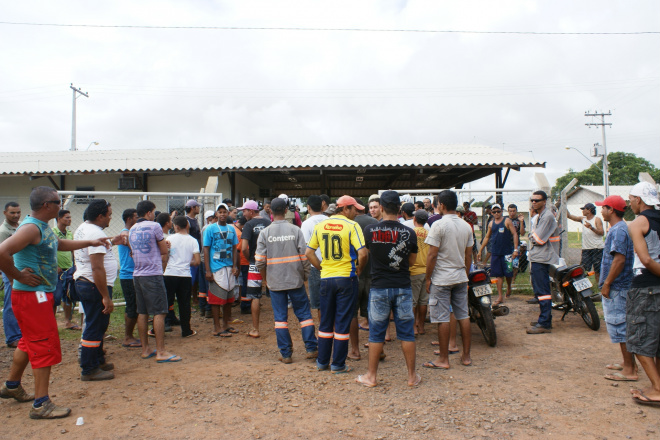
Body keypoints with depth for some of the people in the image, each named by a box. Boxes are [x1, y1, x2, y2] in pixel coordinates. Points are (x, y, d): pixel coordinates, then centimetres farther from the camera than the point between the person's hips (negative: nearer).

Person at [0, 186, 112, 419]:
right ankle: (41, 404, 3)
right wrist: (19, 276, -21)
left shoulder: (43, 227, 12)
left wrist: (90, 242, 29)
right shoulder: (31, 227, -20)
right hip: (32, 295, -10)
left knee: (30, 342, 23)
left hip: (40, 295, 10)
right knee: (45, 346, -5)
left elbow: (60, 244, 31)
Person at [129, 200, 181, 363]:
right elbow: (164, 252, -2)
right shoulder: (154, 226, -7)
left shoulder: (132, 230, 13)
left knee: (142, 313, 11)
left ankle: (145, 349, 17)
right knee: (159, 312, -5)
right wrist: (162, 268, 14)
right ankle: (161, 352, -5)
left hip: (137, 275, 8)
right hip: (153, 274, -7)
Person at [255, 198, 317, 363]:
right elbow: (304, 256, -6)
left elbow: (259, 261, -4)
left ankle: (285, 354, 12)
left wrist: (266, 278, 12)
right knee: (304, 313, 11)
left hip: (274, 282, 1)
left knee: (280, 317, 7)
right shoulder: (295, 230, -5)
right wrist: (305, 275, 9)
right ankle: (311, 348, 13)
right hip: (295, 280, 0)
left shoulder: (264, 233, -3)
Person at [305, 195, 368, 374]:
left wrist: (322, 267, 11)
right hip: (346, 278, -4)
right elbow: (362, 253, -19)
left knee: (325, 321, 15)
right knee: (343, 322, 6)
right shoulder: (352, 226, -10)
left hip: (326, 278, 4)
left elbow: (308, 253, 6)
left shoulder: (320, 226, 5)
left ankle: (322, 361, 24)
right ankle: (338, 364, 13)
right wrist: (359, 269, -3)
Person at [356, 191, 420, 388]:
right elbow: (412, 261, 7)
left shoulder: (370, 230, -7)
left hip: (379, 288, -1)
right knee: (406, 333, 10)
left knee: (376, 333, 9)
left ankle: (372, 376, 19)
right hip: (403, 287, 1)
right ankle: (412, 376, 20)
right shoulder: (409, 232, -5)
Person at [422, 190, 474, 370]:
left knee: (442, 318, 0)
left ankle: (443, 359, 7)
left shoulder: (439, 225, -13)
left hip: (441, 279, -6)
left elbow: (432, 255, -14)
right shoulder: (466, 226, 6)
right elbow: (469, 255, 11)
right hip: (460, 277, 7)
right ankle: (466, 356, 19)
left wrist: (428, 278, -6)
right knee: (463, 316, 12)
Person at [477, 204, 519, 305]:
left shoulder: (507, 221, -2)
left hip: (507, 252, -3)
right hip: (496, 252, 3)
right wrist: (480, 250, 17)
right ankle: (500, 296, 6)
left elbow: (515, 234, -5)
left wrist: (515, 249, -14)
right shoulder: (491, 223, 12)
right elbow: (487, 237, 19)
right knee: (498, 275, 2)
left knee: (508, 273, 3)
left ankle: (509, 287, 35)